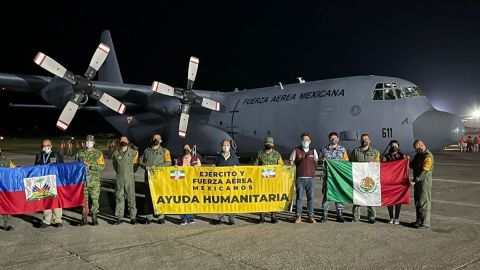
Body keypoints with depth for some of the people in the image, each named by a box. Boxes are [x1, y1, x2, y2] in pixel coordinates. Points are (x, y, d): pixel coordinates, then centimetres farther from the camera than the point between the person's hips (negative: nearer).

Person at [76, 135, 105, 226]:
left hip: (94, 181, -2)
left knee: (95, 200, 0)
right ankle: (84, 219, 14)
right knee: (83, 200, 5)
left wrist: (90, 164, -16)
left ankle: (94, 218, 10)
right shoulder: (80, 153, 12)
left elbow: (102, 166, -6)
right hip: (82, 180, 2)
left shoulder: (99, 153, 3)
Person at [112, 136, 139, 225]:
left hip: (130, 178, -1)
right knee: (119, 197, 4)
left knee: (131, 197, -1)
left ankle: (133, 217, 4)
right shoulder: (115, 153, 7)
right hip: (119, 178, 2)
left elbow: (135, 164, 13)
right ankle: (119, 217, 11)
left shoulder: (133, 152, 3)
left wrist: (131, 172, 9)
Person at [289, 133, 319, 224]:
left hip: (310, 178, 2)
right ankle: (298, 216, 4)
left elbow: (316, 162, 16)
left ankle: (311, 216, 12)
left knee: (310, 197, 4)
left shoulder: (313, 151, 11)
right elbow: (291, 162, 10)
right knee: (299, 197, -2)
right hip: (300, 178, -2)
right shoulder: (296, 150, 4)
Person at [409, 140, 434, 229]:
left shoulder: (428, 156, -16)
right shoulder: (418, 155, 14)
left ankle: (425, 223, 1)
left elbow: (424, 171, -23)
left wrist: (415, 181, -26)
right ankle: (419, 221, 24)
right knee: (417, 202, 14)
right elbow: (412, 166, 19)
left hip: (425, 181, -9)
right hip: (417, 181, 9)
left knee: (424, 202, -5)